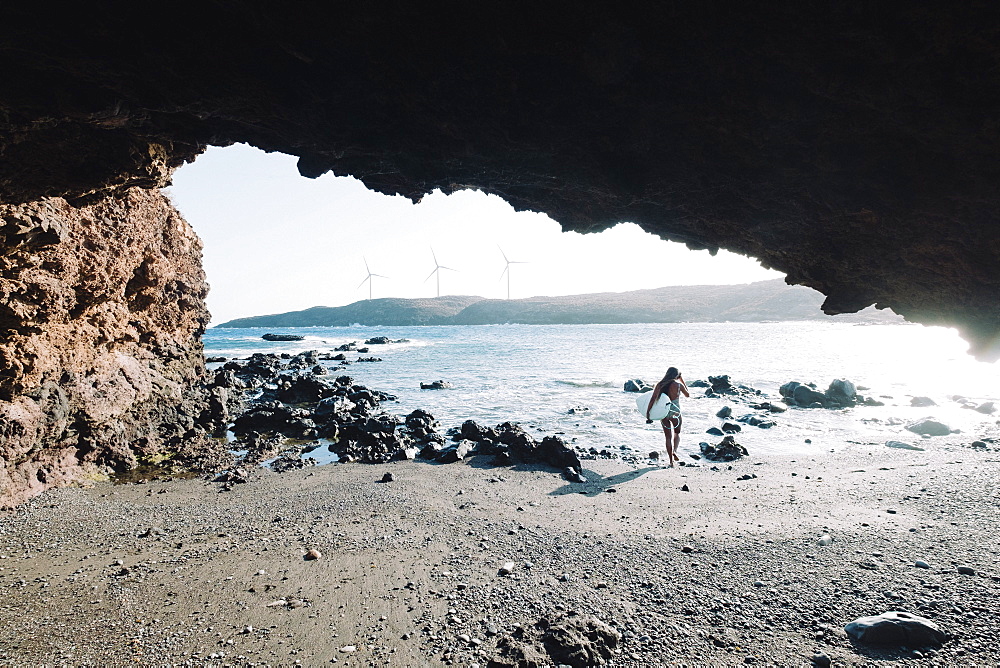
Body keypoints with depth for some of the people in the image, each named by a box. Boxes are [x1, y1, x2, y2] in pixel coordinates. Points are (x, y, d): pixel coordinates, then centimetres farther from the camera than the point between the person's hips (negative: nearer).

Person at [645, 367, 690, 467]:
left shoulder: (660, 385, -1)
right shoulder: (678, 385, -7)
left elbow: (653, 399, -9)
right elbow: (688, 395, 11)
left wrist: (647, 412, -6)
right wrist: (682, 381, 17)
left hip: (663, 412, 2)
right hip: (675, 412, -2)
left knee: (668, 437, 12)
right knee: (677, 433, 21)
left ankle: (671, 461, 11)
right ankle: (674, 451, -5)